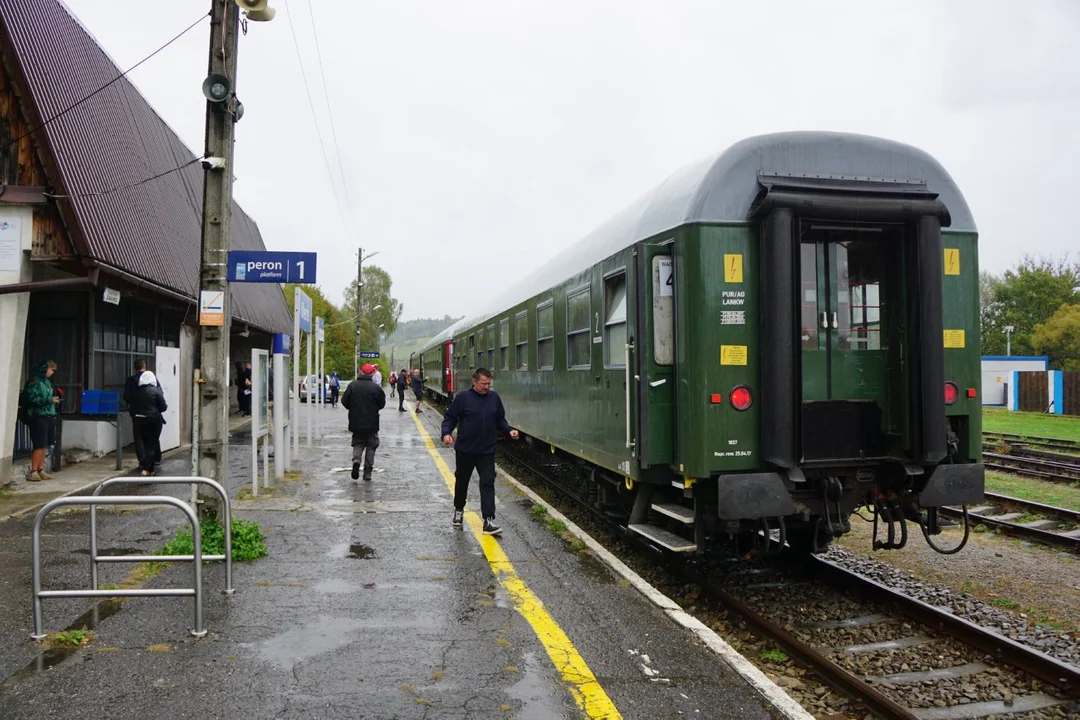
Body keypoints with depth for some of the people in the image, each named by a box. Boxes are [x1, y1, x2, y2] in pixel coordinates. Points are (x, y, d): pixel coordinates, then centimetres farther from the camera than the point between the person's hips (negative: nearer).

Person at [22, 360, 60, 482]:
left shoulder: (47, 382, 15)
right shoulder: (34, 382, -9)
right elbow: (32, 399, -17)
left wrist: (55, 399, 7)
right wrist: (50, 400, -15)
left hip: (48, 417, 8)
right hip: (38, 417, -8)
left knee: (44, 446, 9)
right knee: (39, 445, -7)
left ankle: (41, 470, 16)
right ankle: (33, 471, -1)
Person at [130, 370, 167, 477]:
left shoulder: (137, 392, 1)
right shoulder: (156, 391, -8)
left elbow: (132, 406, 4)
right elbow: (163, 407, -8)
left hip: (139, 419, 4)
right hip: (154, 420, -4)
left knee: (145, 443, 15)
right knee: (152, 444, 1)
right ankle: (146, 468, -10)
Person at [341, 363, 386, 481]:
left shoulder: (352, 385, -6)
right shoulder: (376, 388, -11)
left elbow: (344, 401, -3)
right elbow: (382, 404, -2)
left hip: (356, 423, 1)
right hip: (371, 424, -1)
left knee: (358, 444, 17)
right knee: (371, 447, 10)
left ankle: (356, 460, -13)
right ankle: (367, 473, 10)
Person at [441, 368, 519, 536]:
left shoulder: (494, 397, 2)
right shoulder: (462, 398, -8)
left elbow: (500, 420, 12)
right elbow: (449, 418, -2)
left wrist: (509, 431, -3)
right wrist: (446, 433, -18)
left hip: (487, 451, 1)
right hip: (465, 450, -1)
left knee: (488, 483, -6)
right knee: (462, 481, 17)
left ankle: (489, 521, -7)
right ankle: (459, 510, 41)